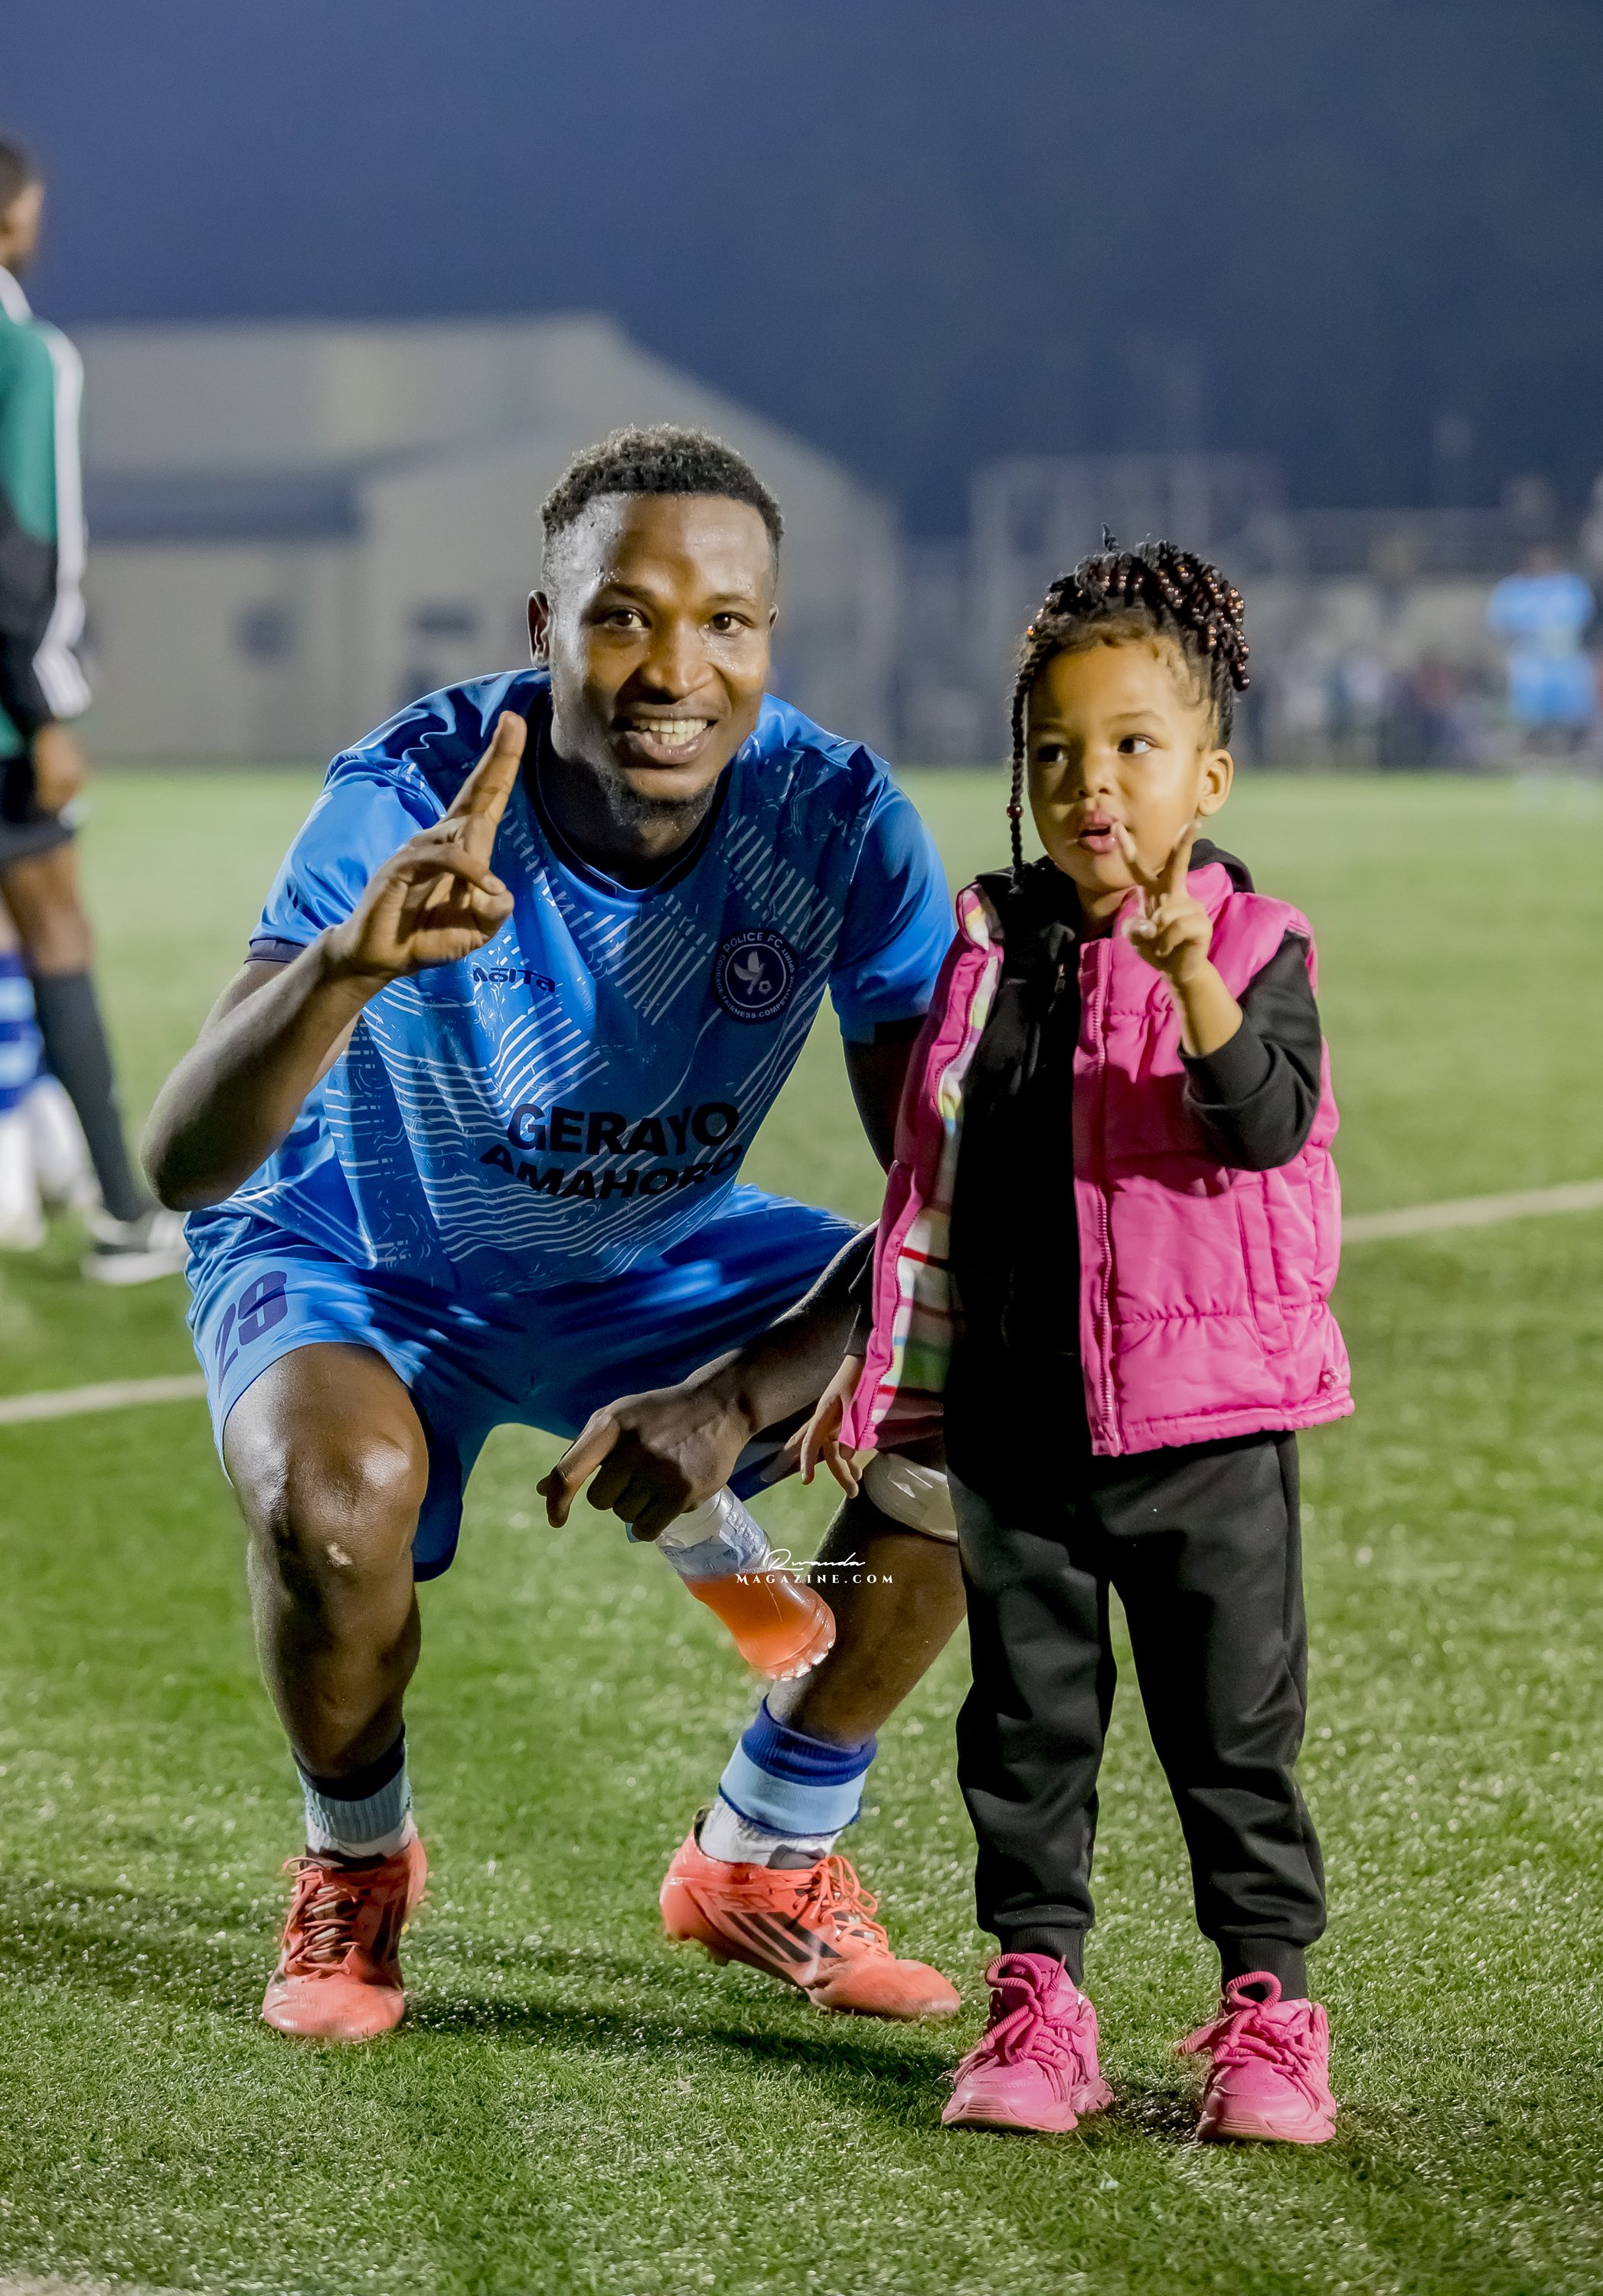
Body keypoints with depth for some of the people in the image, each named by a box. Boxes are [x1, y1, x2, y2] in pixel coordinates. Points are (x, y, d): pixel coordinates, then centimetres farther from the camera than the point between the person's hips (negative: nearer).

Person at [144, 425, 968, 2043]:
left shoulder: (839, 825, -23)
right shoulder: (405, 803, -31)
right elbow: (181, 1164, -40)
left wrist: (741, 1397, -33)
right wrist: (349, 966, -59)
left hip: (659, 1261, 4)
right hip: (355, 1257, -3)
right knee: (331, 1500, -35)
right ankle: (356, 1864, 1)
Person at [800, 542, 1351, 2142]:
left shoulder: (1252, 946, -5)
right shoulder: (992, 948, 5)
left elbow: (1270, 1127, -23)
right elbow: (933, 1166, 12)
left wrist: (1191, 971, -36)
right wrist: (882, 1369, 12)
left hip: (1208, 1419, -3)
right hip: (1018, 1421, 3)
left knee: (1233, 1725, 4)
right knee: (1028, 1720, 9)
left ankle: (1267, 2008, 14)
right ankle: (1037, 1997, 18)